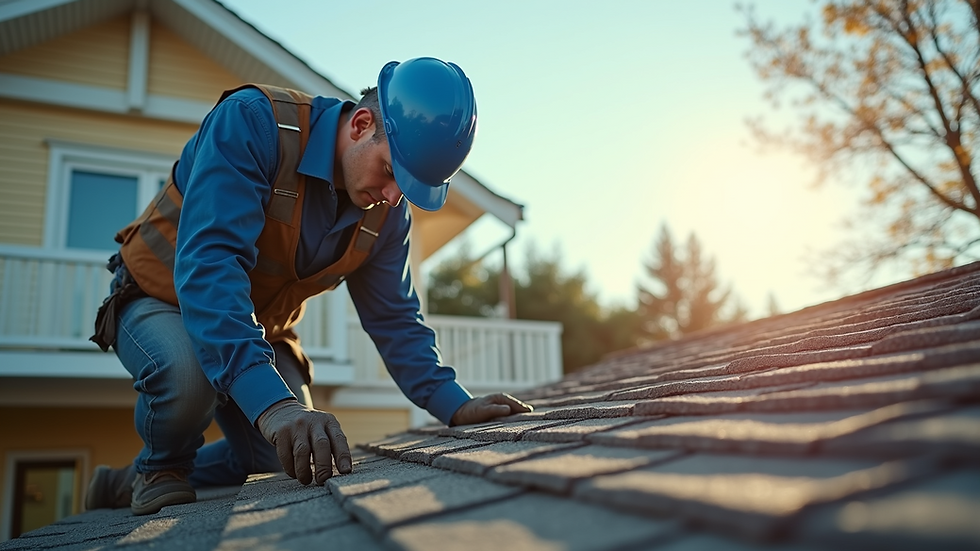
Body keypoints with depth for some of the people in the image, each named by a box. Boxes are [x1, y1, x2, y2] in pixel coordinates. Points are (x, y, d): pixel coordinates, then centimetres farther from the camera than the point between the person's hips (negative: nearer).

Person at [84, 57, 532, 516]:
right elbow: (207, 265, -43)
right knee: (188, 376, -38)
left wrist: (456, 406, -20)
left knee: (287, 459, 2)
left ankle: (128, 482, 27)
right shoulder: (251, 122, -33)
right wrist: (272, 402, -53)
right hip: (158, 300, -5)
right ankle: (158, 470, 1)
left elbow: (394, 320, -6)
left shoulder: (388, 214, -12)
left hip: (261, 328, 6)